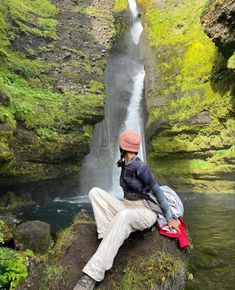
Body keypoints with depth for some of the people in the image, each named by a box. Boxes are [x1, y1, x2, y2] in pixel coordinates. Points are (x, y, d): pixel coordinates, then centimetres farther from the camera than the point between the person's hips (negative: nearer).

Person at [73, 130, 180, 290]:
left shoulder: (140, 167, -18)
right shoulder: (124, 164, 5)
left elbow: (157, 191, -14)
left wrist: (171, 218, -11)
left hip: (145, 212, -7)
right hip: (126, 206, 8)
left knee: (123, 216, -42)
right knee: (95, 192, -10)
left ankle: (93, 273, -39)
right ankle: (109, 238, -19)